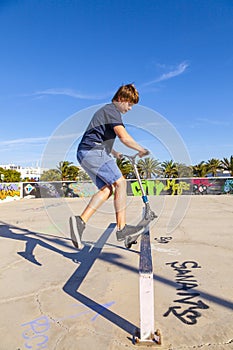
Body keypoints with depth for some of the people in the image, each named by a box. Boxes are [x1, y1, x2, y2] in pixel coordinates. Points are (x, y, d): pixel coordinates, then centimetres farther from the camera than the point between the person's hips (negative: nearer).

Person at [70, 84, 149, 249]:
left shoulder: (106, 110, 28)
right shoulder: (112, 110, -5)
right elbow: (124, 137, -20)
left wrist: (114, 153, 33)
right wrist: (141, 150, -6)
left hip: (85, 154, 10)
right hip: (93, 152, -10)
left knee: (107, 189, 1)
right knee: (120, 182, -9)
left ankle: (80, 221, -10)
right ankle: (122, 228, -7)